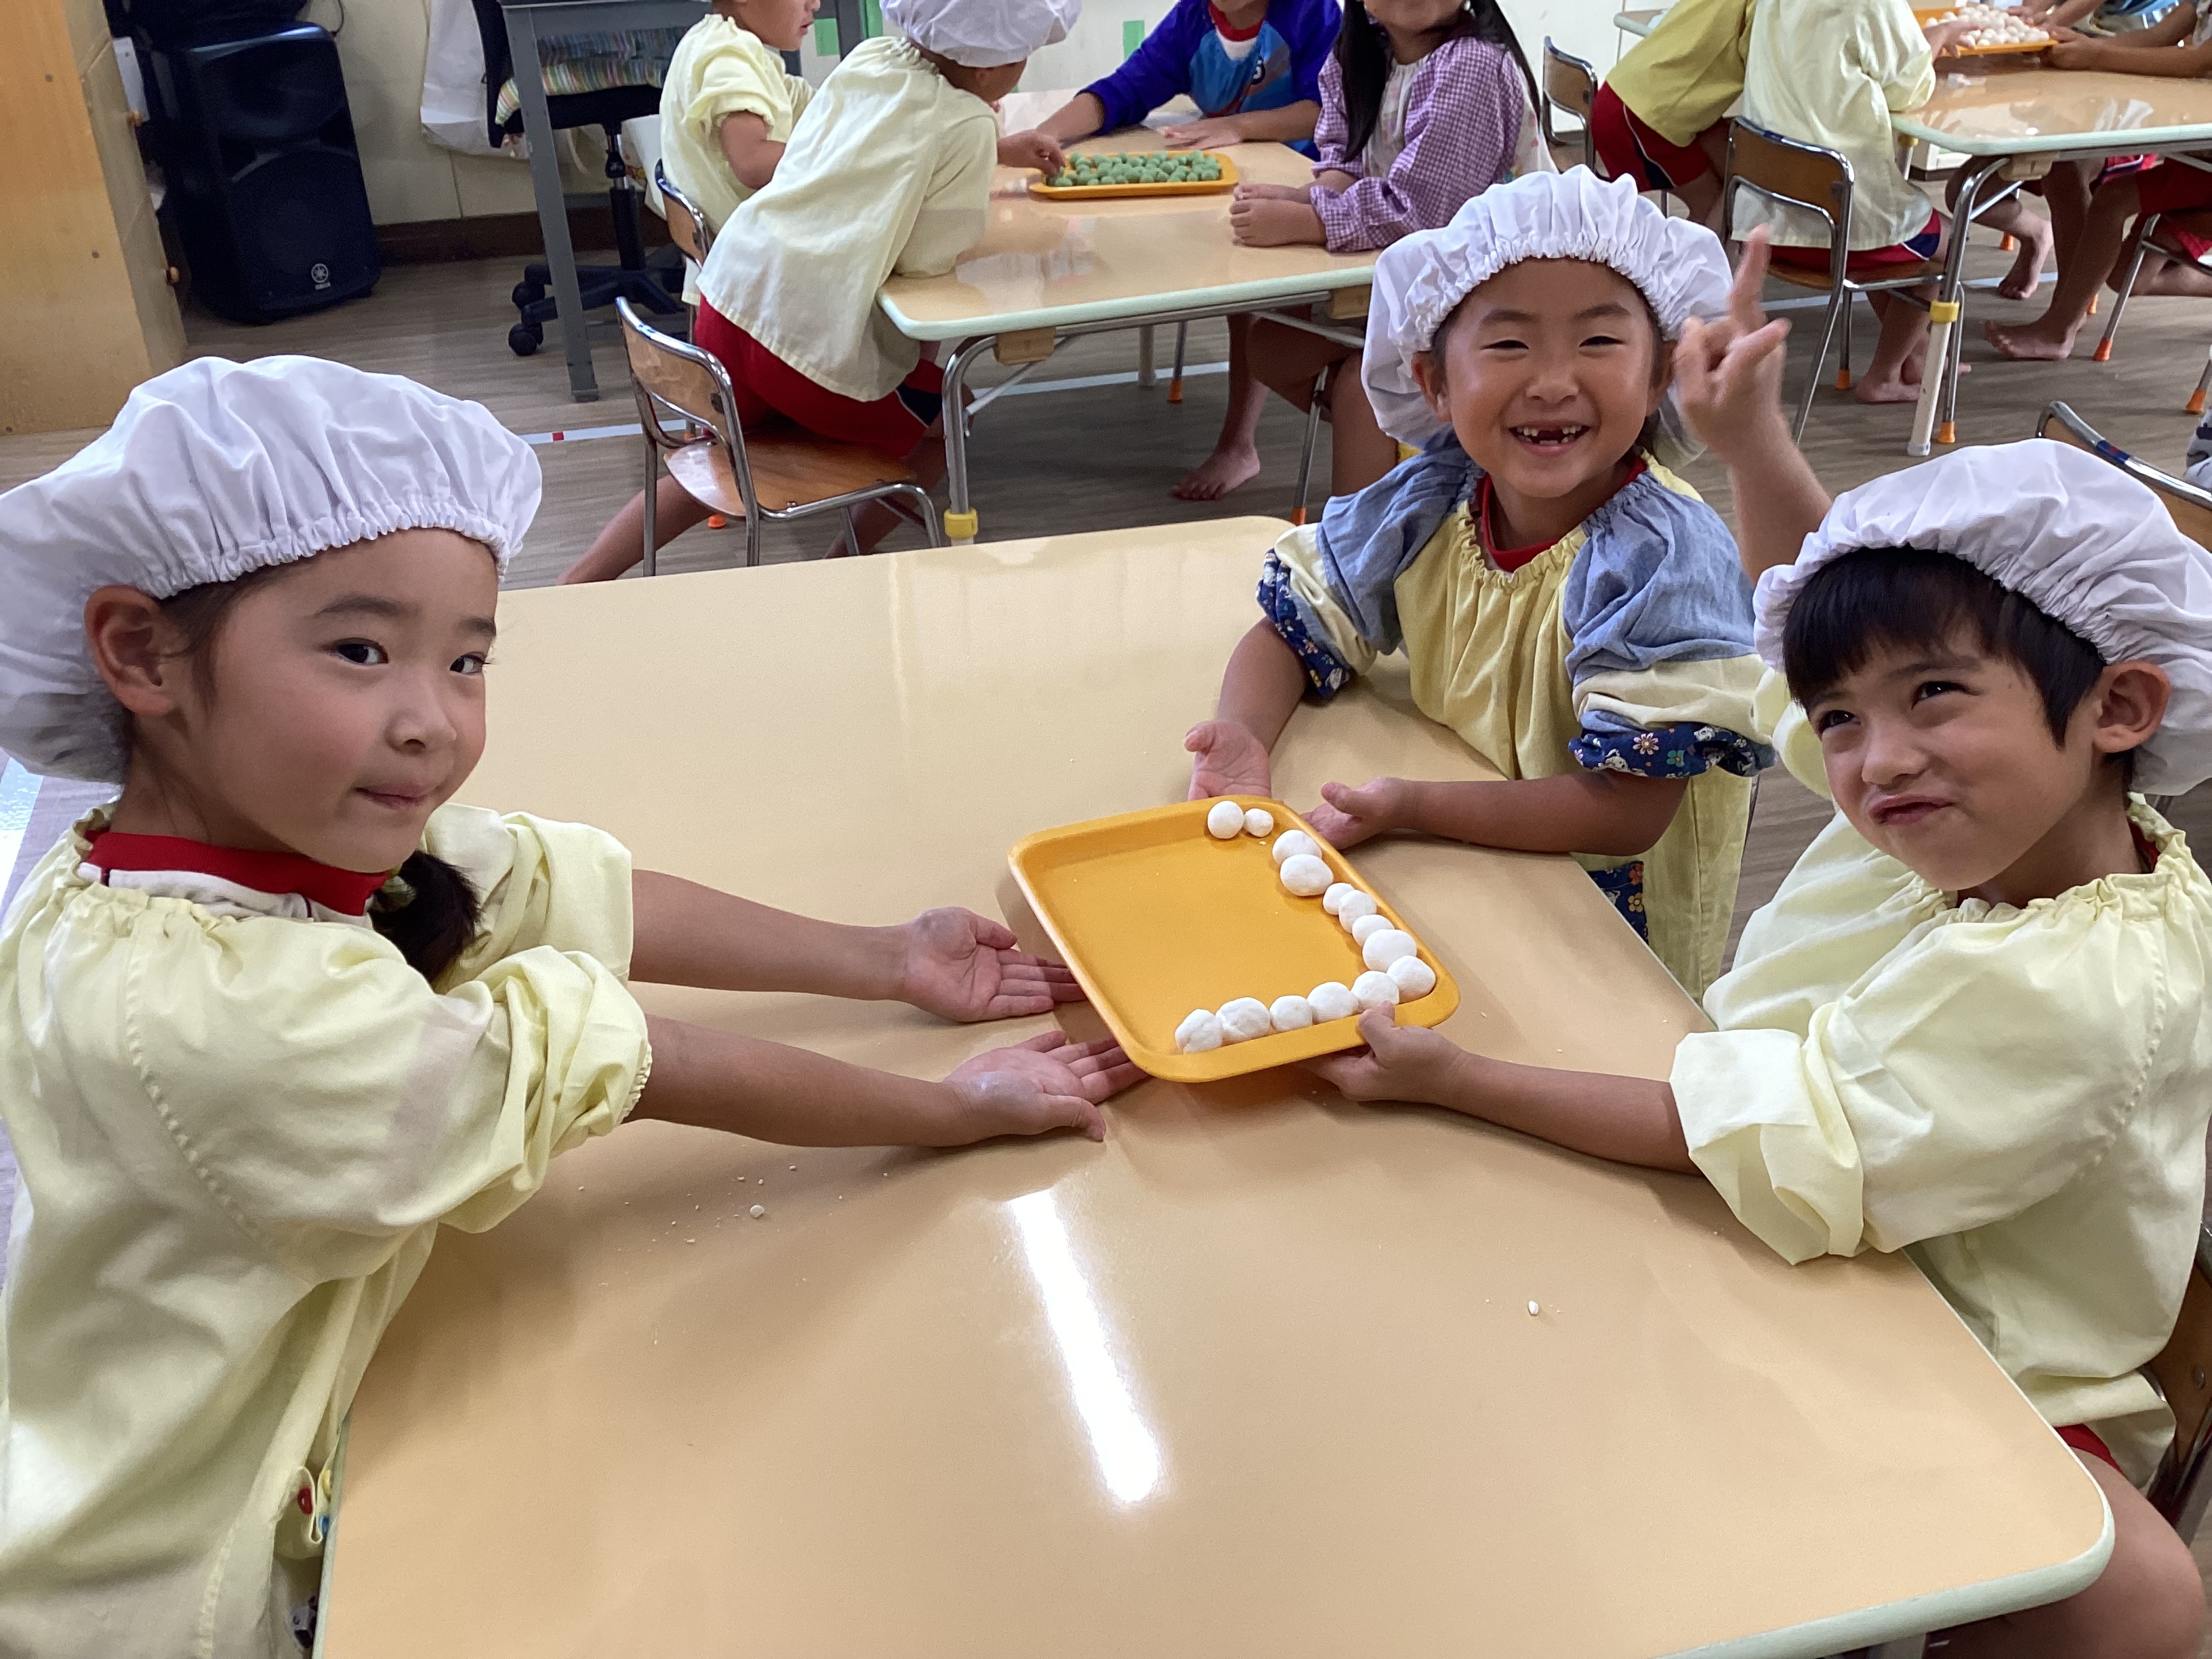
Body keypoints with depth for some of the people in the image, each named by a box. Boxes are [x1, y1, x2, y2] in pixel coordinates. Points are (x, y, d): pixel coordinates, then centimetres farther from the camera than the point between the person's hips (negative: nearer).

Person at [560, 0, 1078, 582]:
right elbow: (926, 257, -7)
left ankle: (570, 590, 20)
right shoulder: (968, 124, -8)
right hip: (816, 343, -7)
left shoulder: (867, 57, 12)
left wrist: (999, 152, 36)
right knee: (948, 415, 21)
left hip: (730, 290, 7)